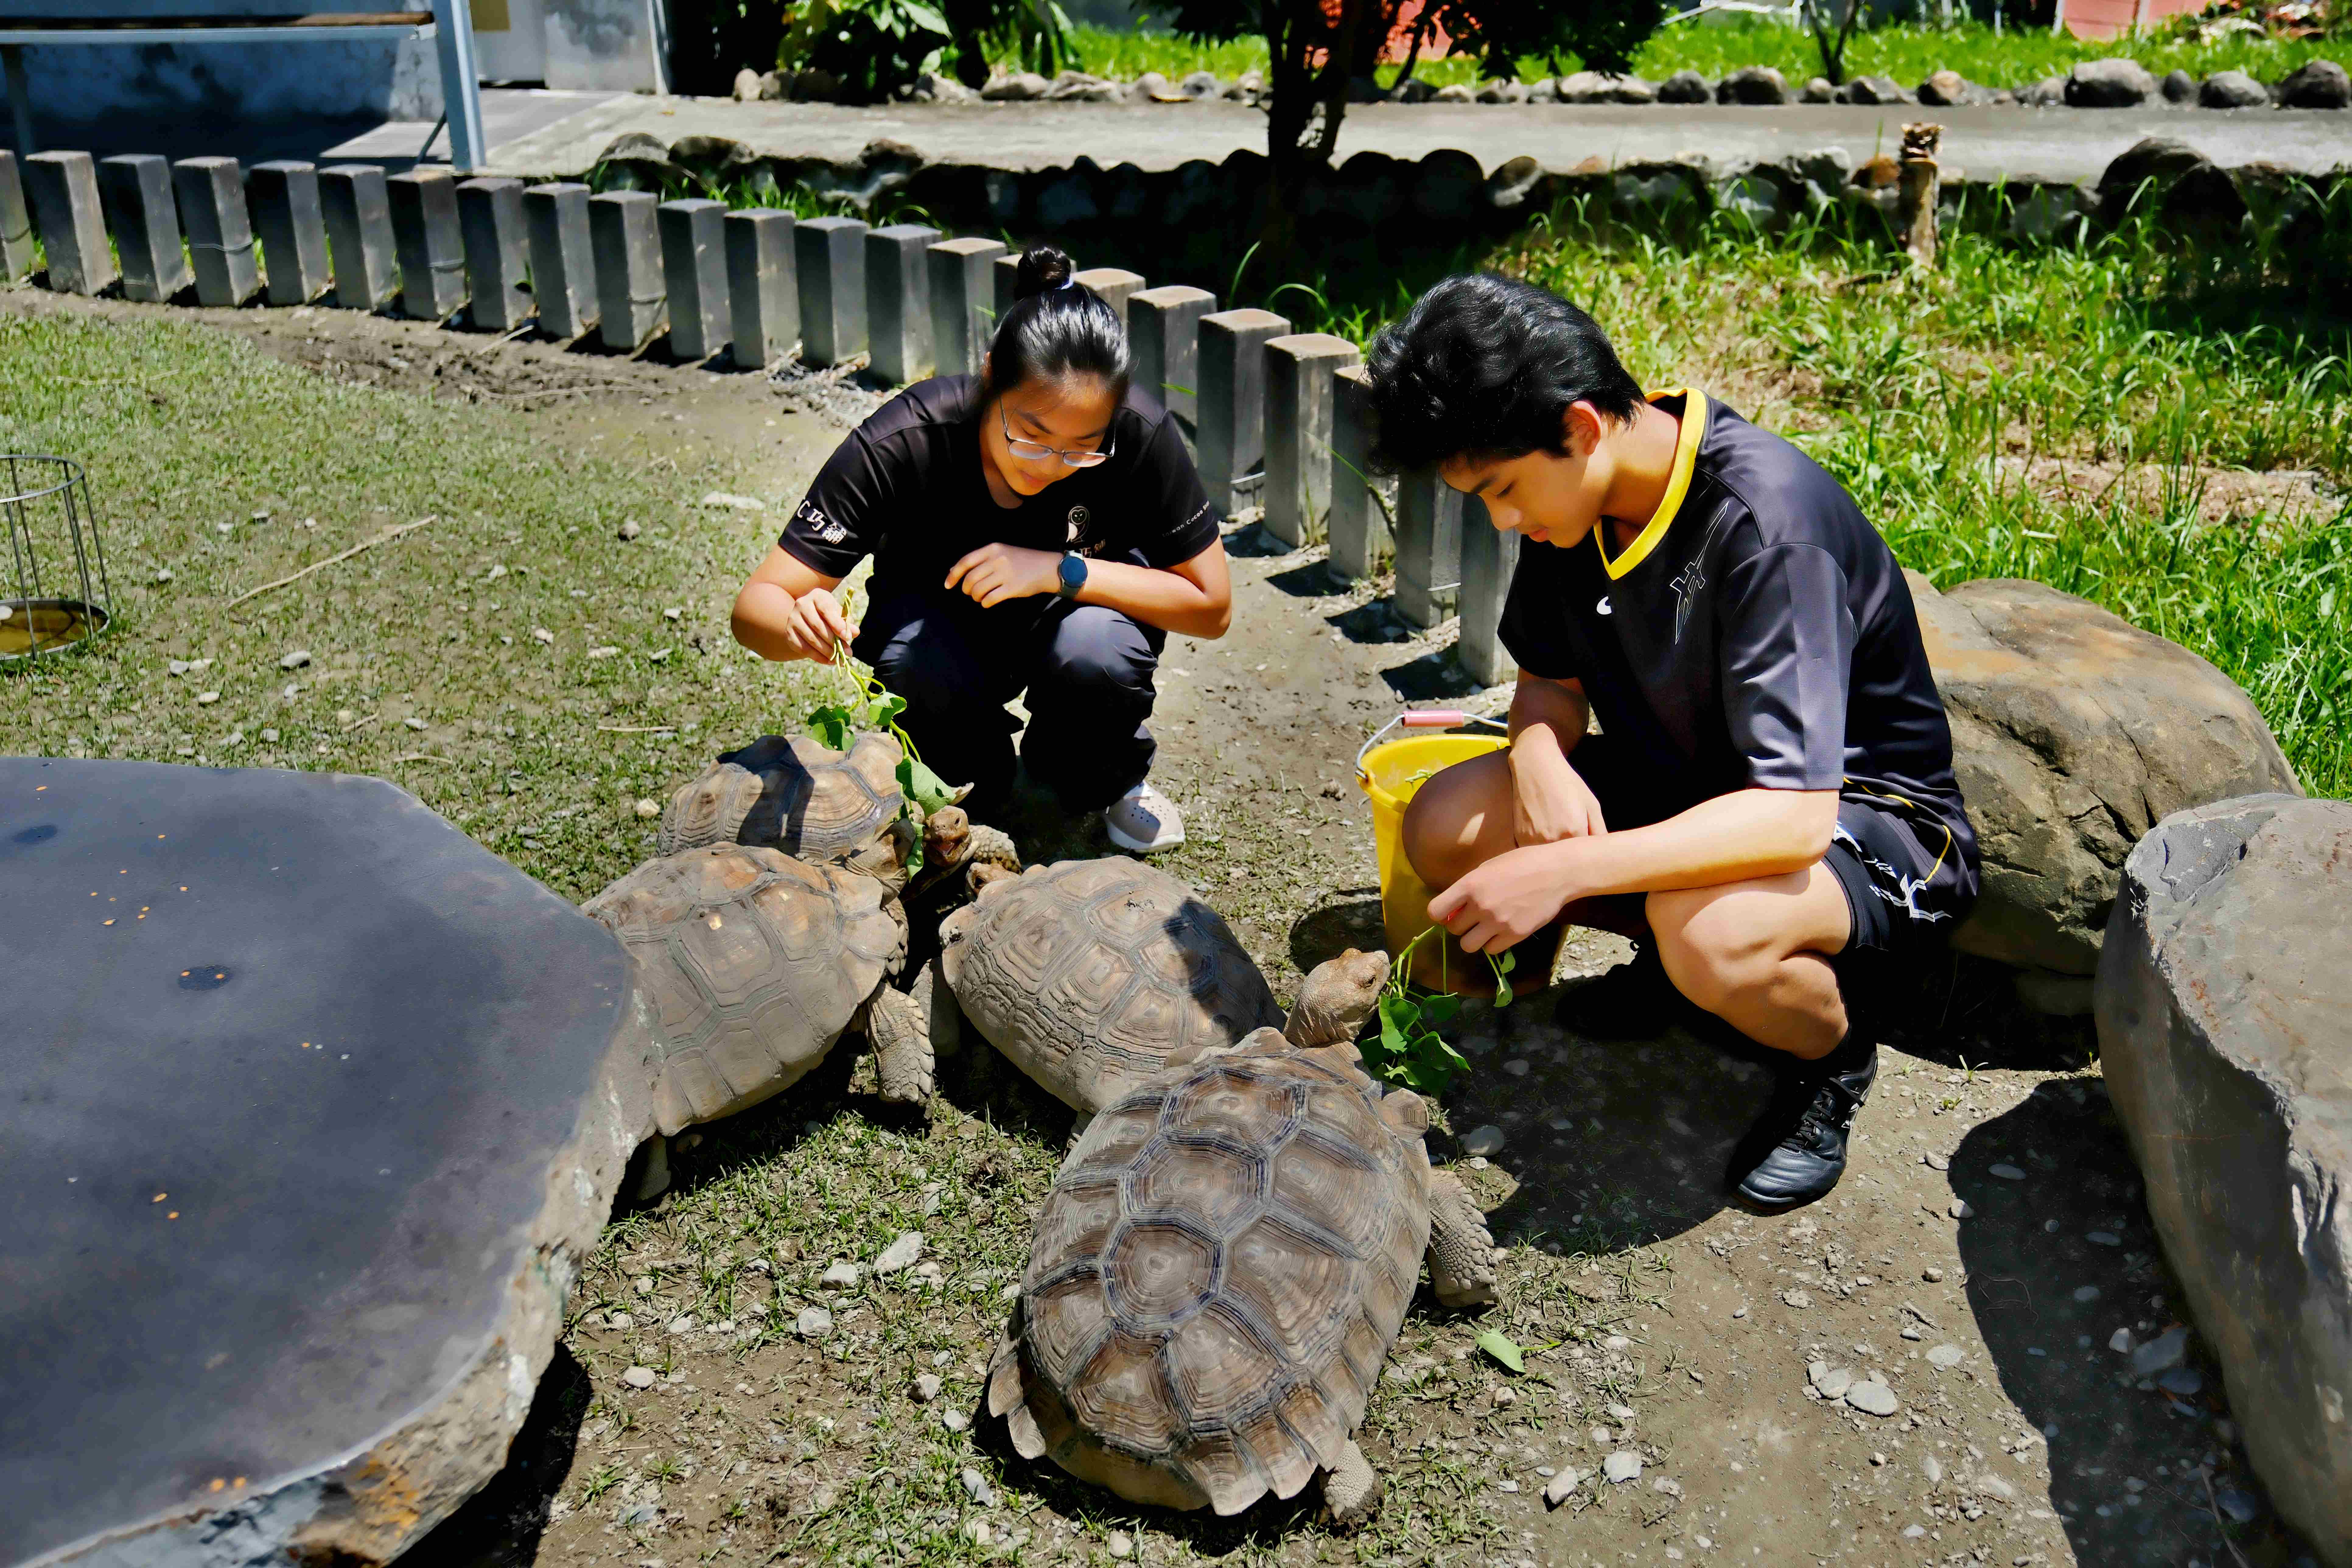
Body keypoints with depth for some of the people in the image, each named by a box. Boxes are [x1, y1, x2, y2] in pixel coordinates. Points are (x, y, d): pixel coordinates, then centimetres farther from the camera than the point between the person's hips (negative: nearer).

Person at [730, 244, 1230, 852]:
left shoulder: (1140, 434, -29)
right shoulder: (900, 445, -31)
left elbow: (1212, 605, -19)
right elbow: (756, 606, -28)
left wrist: (1061, 570, -32)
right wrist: (805, 623, -53)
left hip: (1068, 615, 1)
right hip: (943, 628, 0)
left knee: (1097, 651, -34)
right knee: (918, 660, -35)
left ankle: (1111, 778, 2)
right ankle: (965, 789, 0)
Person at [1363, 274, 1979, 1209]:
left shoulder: (1763, 516, -31)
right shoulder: (1572, 493, -9)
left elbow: (1794, 818, -36)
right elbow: (1552, 678, 6)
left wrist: (1564, 871, -39)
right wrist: (1541, 754, -18)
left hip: (1866, 814, -7)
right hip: (1692, 780, 7)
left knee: (1711, 932, -40)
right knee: (1444, 829, -12)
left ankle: (1834, 1059, -3)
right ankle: (1670, 956, 12)